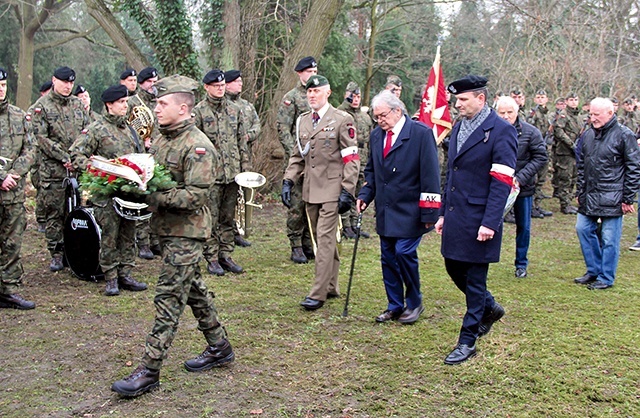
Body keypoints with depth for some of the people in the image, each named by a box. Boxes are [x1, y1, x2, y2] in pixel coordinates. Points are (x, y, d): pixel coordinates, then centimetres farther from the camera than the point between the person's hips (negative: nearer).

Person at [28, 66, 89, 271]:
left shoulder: (78, 104, 12)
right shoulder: (41, 106, -2)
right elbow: (42, 138, -8)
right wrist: (64, 158, -13)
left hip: (79, 167, 4)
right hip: (53, 169, -3)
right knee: (54, 213, 1)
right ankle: (56, 253, 9)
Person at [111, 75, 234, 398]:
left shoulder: (197, 146, -17)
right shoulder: (163, 140, 10)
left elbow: (197, 194, -23)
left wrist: (155, 198, -26)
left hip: (186, 232, -9)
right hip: (168, 227, 9)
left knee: (169, 299, -7)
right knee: (193, 289, 18)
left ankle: (149, 370, -2)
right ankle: (219, 348, 32)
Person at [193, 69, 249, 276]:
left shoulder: (234, 110, 11)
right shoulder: (198, 111, -3)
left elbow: (242, 141, 14)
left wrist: (246, 168, 9)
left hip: (232, 172, 4)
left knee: (228, 217, 11)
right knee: (211, 218, 1)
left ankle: (226, 255, 20)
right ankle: (212, 259, 9)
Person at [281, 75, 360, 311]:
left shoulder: (342, 120, -5)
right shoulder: (303, 121, 13)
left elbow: (351, 159, -8)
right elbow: (297, 156, 18)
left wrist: (347, 191, -14)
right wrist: (288, 181, 5)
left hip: (332, 190, -6)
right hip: (310, 191, 7)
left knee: (325, 238, -9)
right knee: (322, 238, 13)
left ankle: (318, 294, -6)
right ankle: (331, 287, 25)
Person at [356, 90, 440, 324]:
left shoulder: (421, 133, -10)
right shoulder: (377, 135, 10)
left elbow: (430, 175, -12)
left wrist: (428, 213, -14)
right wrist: (365, 195, 5)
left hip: (409, 212, -6)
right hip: (385, 211, 6)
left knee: (404, 252, -12)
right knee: (388, 258, 9)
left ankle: (414, 304, 8)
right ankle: (394, 307, 21)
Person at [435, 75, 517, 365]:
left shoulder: (501, 131, -12)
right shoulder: (459, 128, 12)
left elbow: (502, 183, -17)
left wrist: (490, 223, -21)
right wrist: (443, 213, 15)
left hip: (479, 220, -8)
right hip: (455, 218, 8)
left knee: (474, 279, 2)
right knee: (454, 269, 17)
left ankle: (467, 342, 14)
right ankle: (489, 308, 41)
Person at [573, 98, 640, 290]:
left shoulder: (624, 135, -8)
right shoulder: (588, 135, 10)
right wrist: (580, 192, 15)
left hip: (611, 198, -7)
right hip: (589, 197, 7)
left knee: (609, 238, -1)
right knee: (583, 229, 9)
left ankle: (606, 278, 11)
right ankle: (594, 270, 24)